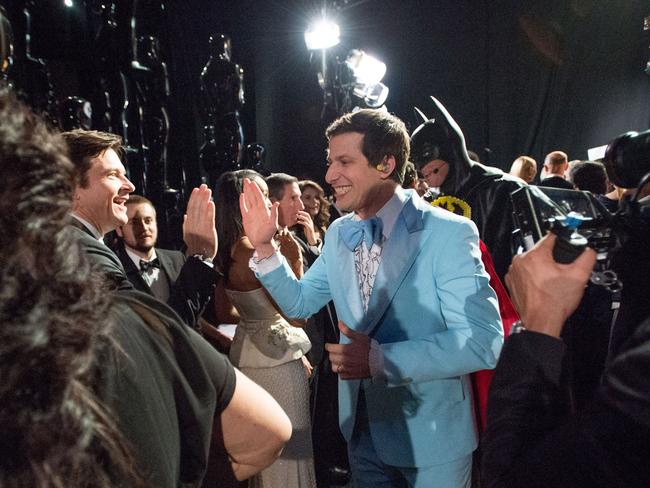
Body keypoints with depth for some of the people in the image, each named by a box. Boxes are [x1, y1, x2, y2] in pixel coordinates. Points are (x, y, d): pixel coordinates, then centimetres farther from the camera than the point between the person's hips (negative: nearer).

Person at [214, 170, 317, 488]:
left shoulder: (228, 250, 5)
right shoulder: (255, 248, -21)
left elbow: (225, 313, 13)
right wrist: (295, 261, -19)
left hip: (248, 352, 9)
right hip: (276, 358, -9)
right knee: (288, 452, 3)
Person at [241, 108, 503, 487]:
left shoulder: (449, 233, -19)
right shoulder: (339, 233, 1)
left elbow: (483, 341, -24)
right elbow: (300, 302, 9)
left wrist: (382, 360, -31)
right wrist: (264, 246, -5)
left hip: (431, 437, -5)